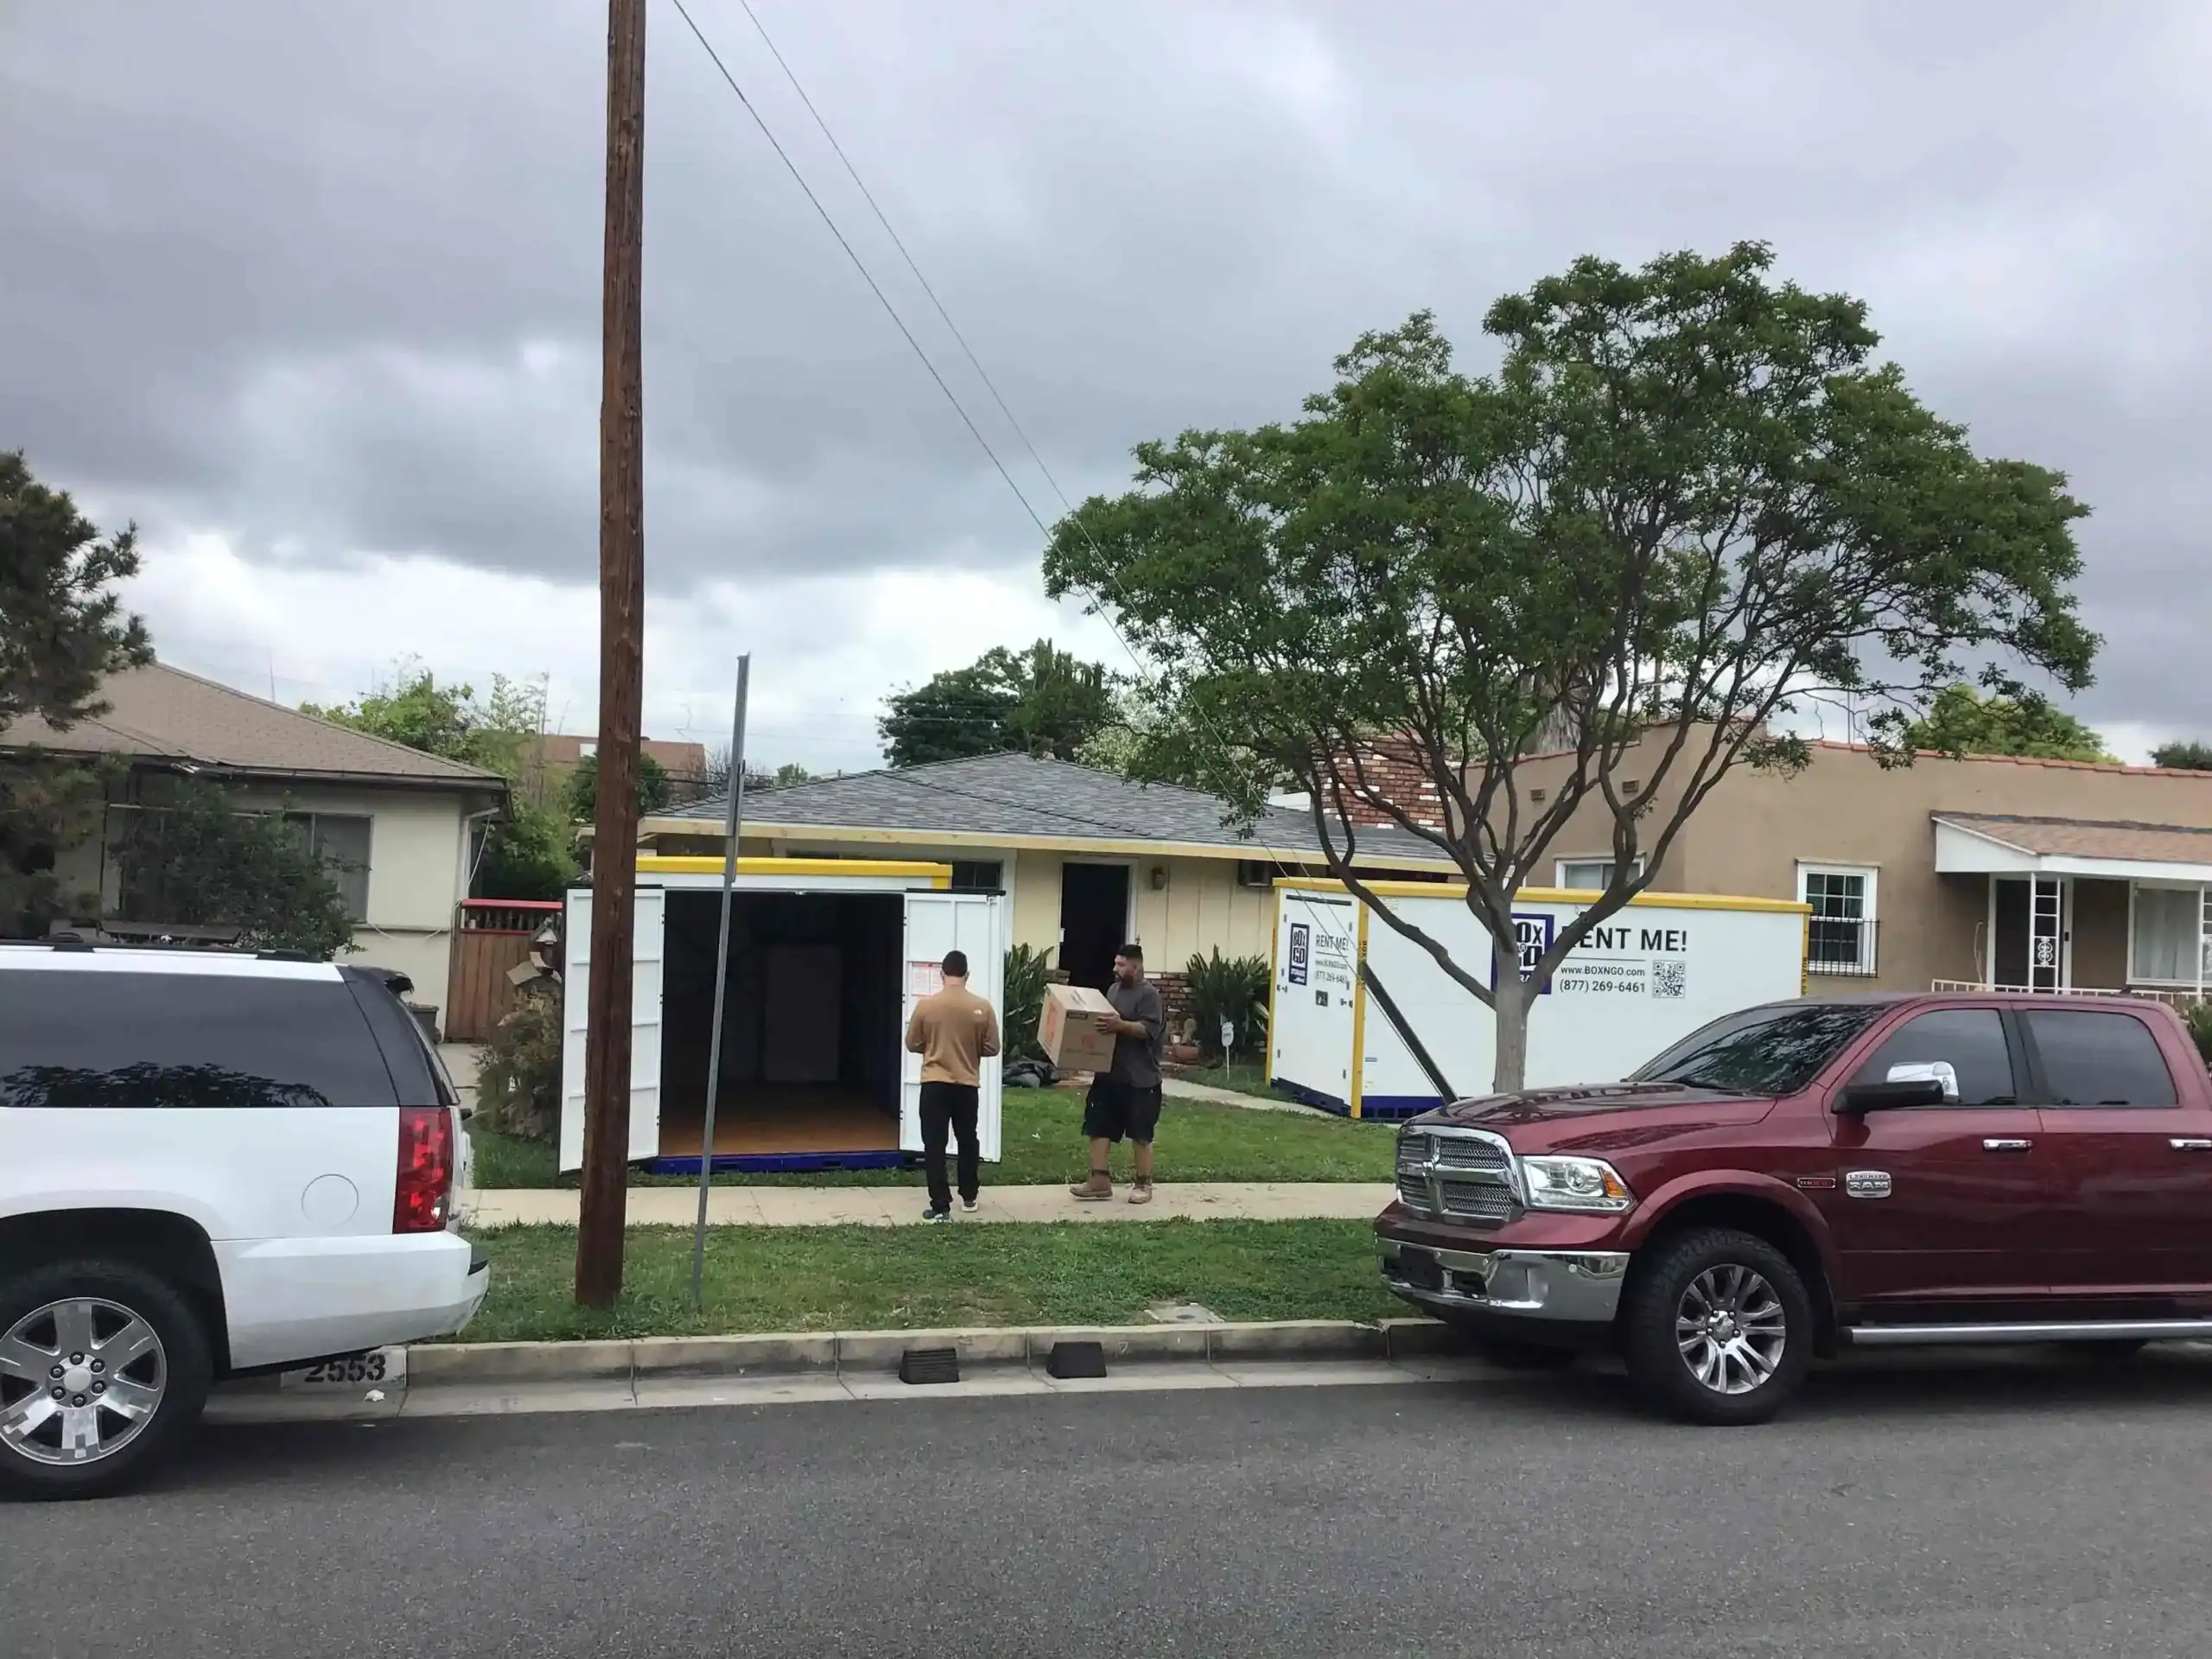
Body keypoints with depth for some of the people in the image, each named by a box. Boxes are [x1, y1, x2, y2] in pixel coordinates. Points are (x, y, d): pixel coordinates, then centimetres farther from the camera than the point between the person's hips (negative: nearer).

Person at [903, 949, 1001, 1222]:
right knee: (967, 1141, 19)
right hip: (967, 1085, 2)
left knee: (934, 1145, 2)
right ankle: (969, 1197, 30)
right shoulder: (982, 1007, -7)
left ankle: (940, 1206, -3)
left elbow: (912, 1044, 2)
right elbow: (992, 1048, -1)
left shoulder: (926, 1005, -8)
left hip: (934, 1084, -2)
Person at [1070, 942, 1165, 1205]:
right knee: (1099, 1126, 6)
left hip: (1139, 1078, -8)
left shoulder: (1149, 994, -12)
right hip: (1109, 1073, 8)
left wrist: (1121, 1025, -32)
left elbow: (1149, 1029, -22)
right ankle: (1100, 1180, 11)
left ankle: (1143, 1184, 14)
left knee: (1140, 1133, 3)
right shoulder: (1114, 989, 13)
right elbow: (1103, 1019, 25)